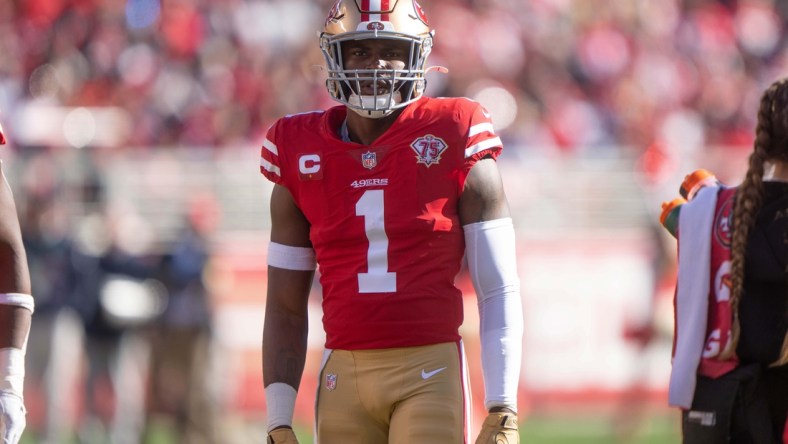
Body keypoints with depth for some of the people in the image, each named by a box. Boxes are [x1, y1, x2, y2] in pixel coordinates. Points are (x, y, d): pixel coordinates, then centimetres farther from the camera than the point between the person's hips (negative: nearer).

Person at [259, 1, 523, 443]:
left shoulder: (455, 144, -1)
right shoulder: (301, 152, 8)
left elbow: (500, 291, -1)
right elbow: (286, 307, 12)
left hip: (429, 373, -3)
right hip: (344, 377, 3)